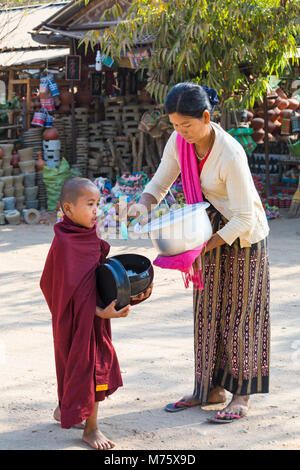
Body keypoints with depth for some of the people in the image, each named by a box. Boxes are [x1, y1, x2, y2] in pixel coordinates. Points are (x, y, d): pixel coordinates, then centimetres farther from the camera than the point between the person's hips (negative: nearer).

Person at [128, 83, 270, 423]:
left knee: (240, 311, 0)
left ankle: (242, 396, 10)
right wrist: (144, 203, -24)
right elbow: (160, 182, -1)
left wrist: (202, 247, -29)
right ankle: (212, 388, 21)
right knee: (208, 309, 10)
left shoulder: (231, 155, -31)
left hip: (243, 236, -7)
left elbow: (244, 218, -27)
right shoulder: (179, 141, -11)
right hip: (211, 230, 7)